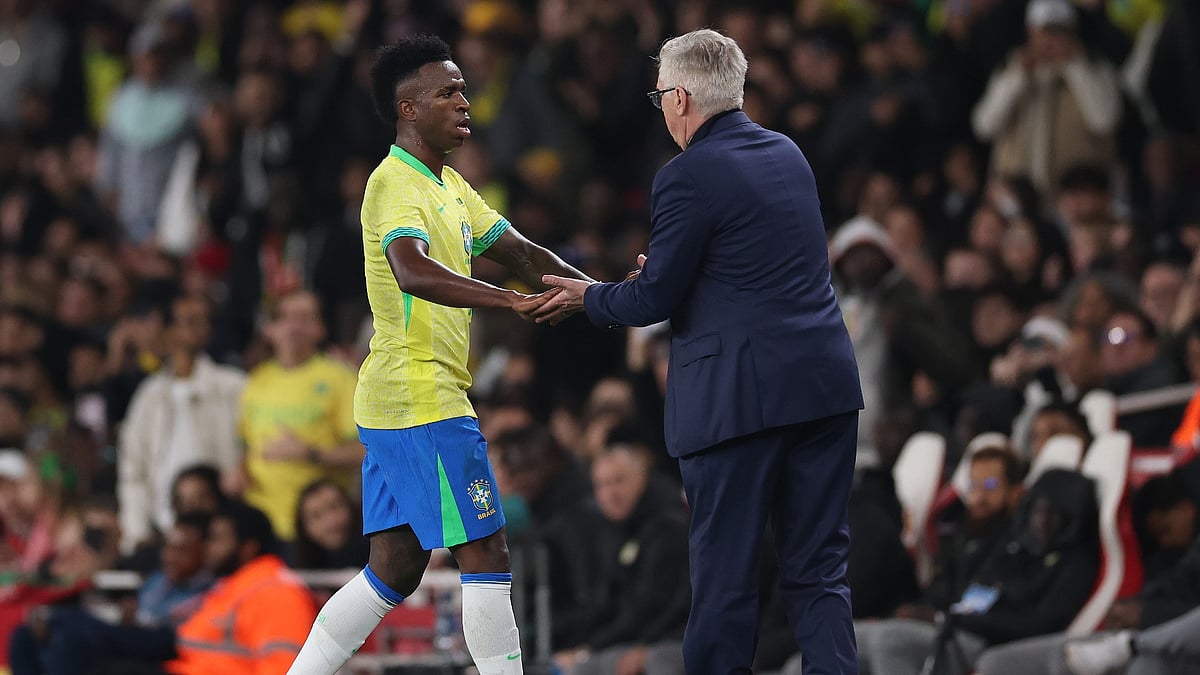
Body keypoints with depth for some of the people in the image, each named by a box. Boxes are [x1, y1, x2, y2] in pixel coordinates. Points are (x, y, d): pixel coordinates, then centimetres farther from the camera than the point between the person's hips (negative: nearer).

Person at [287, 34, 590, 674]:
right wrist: (510, 300, -44)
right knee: (486, 557, -7)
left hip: (393, 405, 10)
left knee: (394, 569, 11)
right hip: (424, 402, -10)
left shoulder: (448, 186, 18)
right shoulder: (396, 184, -14)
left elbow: (523, 254, 20)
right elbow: (413, 272, -33)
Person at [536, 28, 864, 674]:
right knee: (818, 567, 7)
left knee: (725, 573, 1)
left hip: (739, 396, -7)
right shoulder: (787, 154, 12)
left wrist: (586, 297, 11)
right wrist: (664, 272, 29)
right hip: (826, 382, 7)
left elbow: (653, 300, -7)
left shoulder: (687, 177, -11)